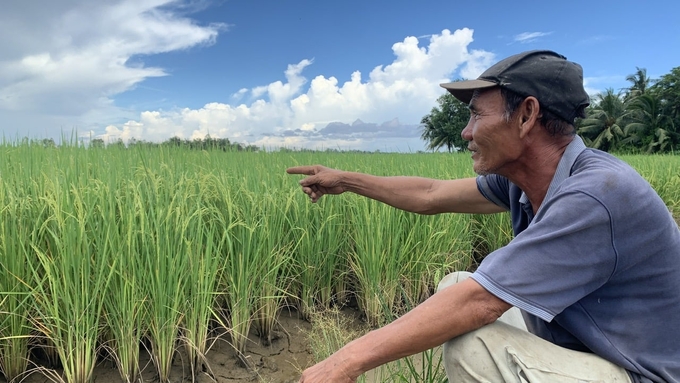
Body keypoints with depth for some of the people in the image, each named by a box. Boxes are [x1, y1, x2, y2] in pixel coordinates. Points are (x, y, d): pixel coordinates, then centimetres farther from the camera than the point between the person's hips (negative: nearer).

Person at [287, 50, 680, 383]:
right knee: (454, 285, 5)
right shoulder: (522, 177, -5)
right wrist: (345, 180, 14)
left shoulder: (596, 195, -31)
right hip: (576, 343, 8)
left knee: (472, 345, -27)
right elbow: (430, 196, 5)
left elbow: (477, 301, -33)